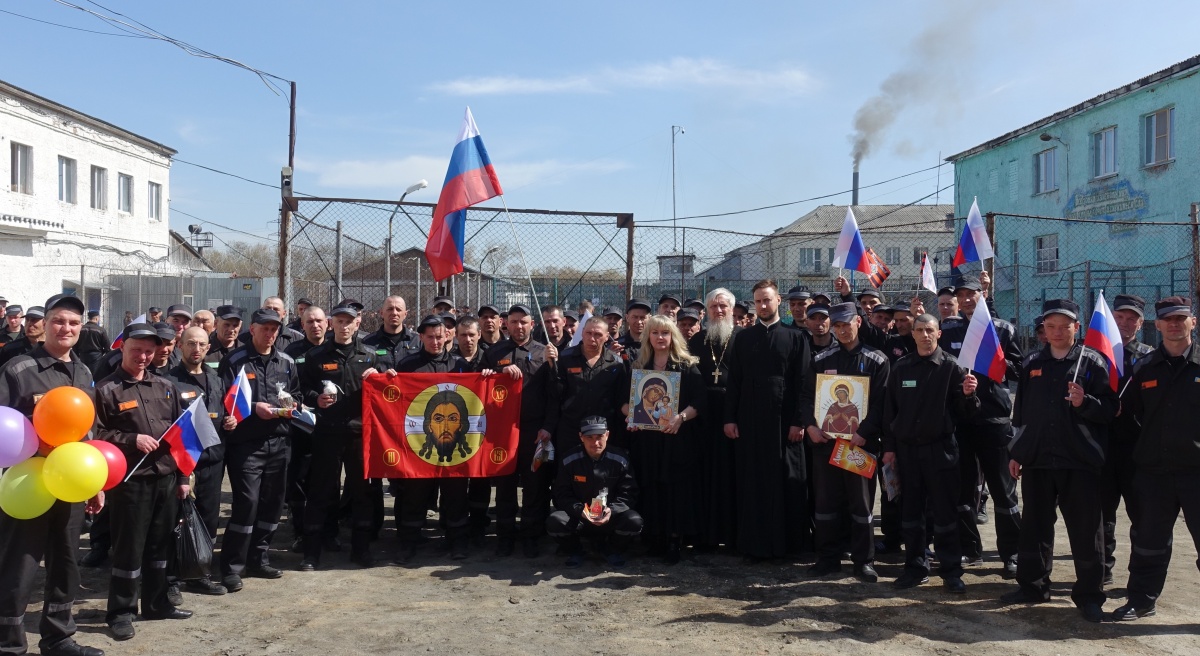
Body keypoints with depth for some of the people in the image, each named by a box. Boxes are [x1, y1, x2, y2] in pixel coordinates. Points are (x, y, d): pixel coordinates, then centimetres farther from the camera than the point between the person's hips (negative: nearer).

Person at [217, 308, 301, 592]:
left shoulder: (287, 362, 13)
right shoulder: (234, 361, -2)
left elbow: (297, 394, 21)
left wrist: (290, 405, 0)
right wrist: (253, 408, -16)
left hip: (278, 441, 5)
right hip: (245, 442, -5)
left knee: (272, 502, 9)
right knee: (247, 502, -10)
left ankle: (259, 559, 23)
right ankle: (232, 567, -1)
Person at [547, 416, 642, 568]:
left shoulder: (620, 460, -8)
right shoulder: (569, 461, -7)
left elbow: (629, 494, -7)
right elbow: (561, 495, -6)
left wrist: (612, 510, -26)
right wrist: (580, 510, -25)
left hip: (611, 517, 0)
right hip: (578, 517, 0)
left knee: (634, 521, -30)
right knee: (554, 522, -30)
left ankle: (613, 550, 6)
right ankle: (574, 551, 6)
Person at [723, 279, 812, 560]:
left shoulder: (795, 338, 3)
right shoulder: (742, 339, 9)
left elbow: (802, 383, -1)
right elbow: (733, 381, 7)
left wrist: (798, 421, -8)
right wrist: (729, 418, 0)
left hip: (783, 420, -2)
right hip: (749, 420, 2)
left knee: (786, 482, 4)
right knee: (752, 482, 5)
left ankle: (789, 541, 15)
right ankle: (754, 543, 13)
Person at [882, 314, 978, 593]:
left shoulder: (951, 366, -2)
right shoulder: (900, 368, 7)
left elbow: (962, 411, -3)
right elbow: (889, 410, 8)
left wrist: (968, 395, -24)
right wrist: (889, 447, 5)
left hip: (940, 449, -3)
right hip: (907, 449, 3)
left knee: (945, 512, 2)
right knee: (910, 510, 9)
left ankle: (951, 571, 11)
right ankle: (916, 567, 19)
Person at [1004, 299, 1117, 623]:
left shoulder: (1093, 362, 1)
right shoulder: (1033, 366, 13)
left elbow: (1110, 409, -3)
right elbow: (1020, 412, 17)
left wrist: (1085, 403, -22)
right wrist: (1016, 453, 14)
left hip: (1080, 462, -4)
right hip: (1036, 460, 4)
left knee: (1086, 530, 2)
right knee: (1035, 526, 11)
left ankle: (1089, 595, 13)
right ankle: (1033, 585, 23)